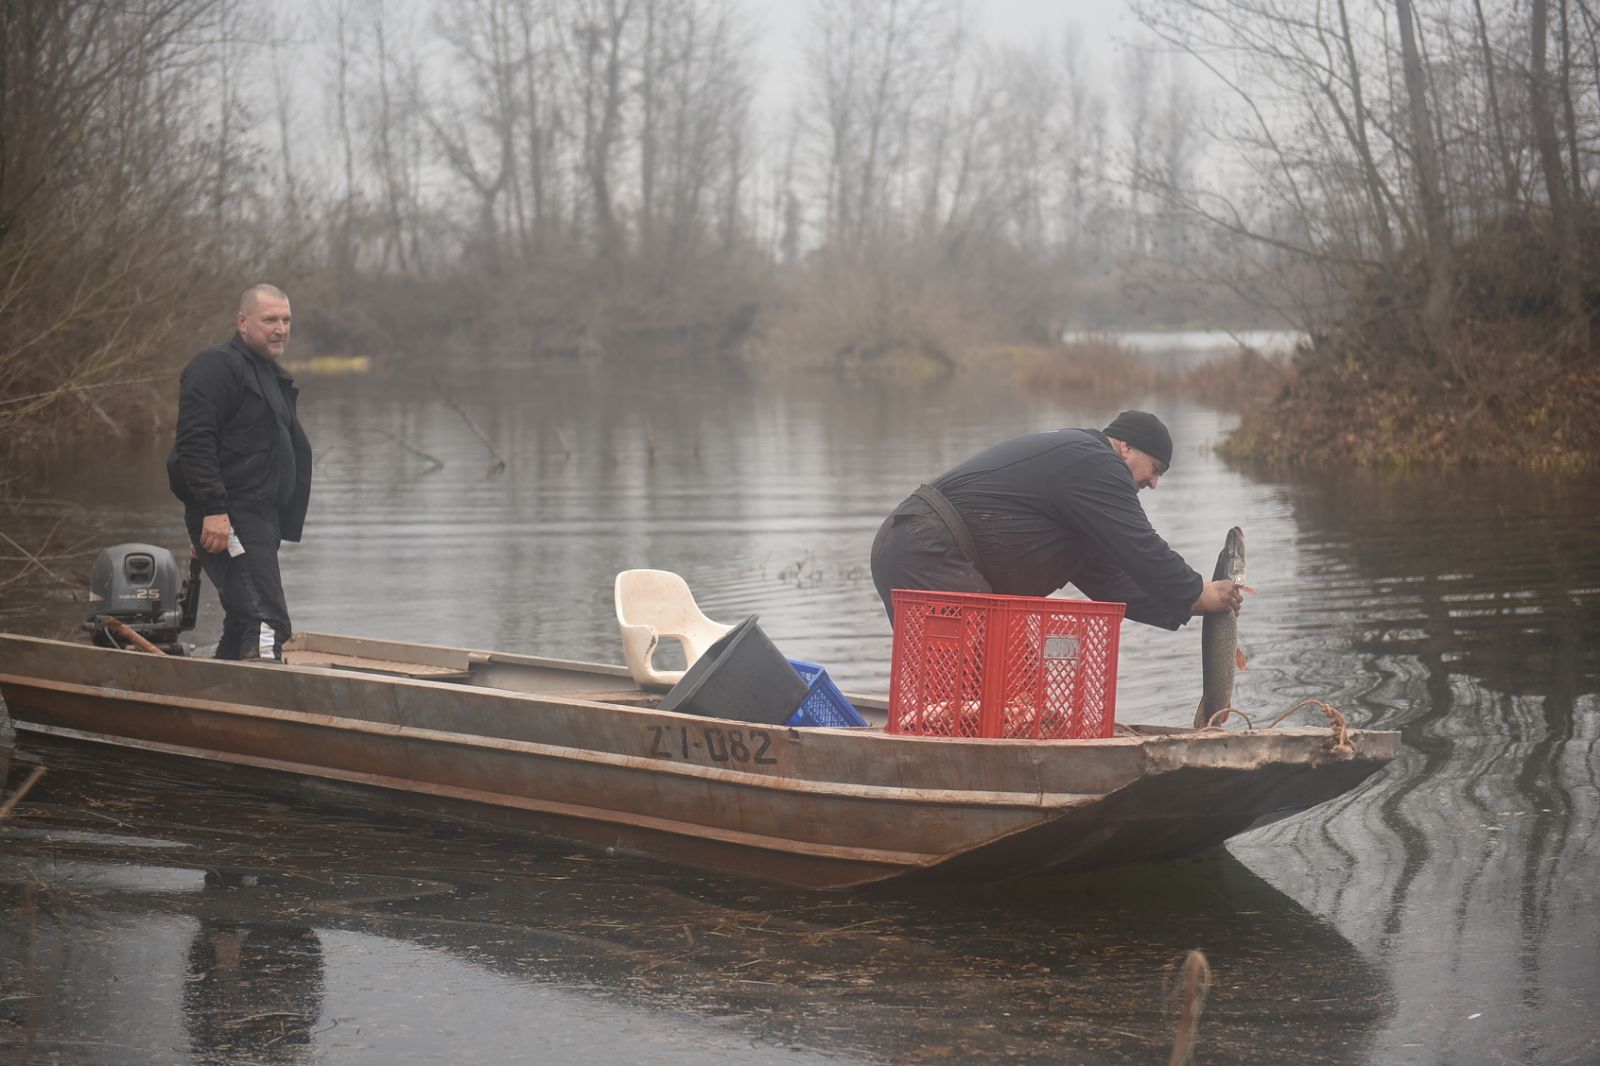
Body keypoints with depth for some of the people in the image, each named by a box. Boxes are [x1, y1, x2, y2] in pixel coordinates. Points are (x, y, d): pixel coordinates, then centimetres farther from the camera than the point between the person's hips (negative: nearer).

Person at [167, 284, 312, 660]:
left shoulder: (273, 376, 22)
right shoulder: (216, 367, -10)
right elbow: (195, 442, -20)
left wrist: (286, 523, 27)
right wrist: (213, 510, -27)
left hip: (261, 517, 10)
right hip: (227, 520, -10)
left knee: (242, 626, 15)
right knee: (265, 620, -21)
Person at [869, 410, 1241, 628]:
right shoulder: (1097, 466, -6)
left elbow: (1103, 577, 28)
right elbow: (1142, 552, -9)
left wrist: (1184, 607, 24)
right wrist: (1200, 594, 6)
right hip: (927, 557, -11)